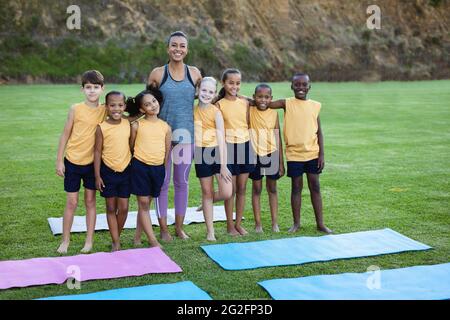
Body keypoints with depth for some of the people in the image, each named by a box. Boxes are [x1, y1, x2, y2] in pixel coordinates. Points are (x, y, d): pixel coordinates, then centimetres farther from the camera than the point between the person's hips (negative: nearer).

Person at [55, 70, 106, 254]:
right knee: (71, 203, 5)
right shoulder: (76, 109, -7)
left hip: (92, 162, 2)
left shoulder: (105, 111, -2)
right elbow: (65, 135, -3)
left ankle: (89, 241, 19)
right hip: (73, 161, -1)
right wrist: (59, 161, -3)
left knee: (90, 201, 10)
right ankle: (65, 240, 19)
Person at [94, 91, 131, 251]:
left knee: (123, 208, 5)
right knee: (111, 208, 7)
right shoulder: (101, 128, -9)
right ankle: (116, 243, 14)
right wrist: (97, 176, -7)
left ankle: (117, 237, 25)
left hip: (125, 171, 2)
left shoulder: (128, 124, -2)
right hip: (108, 172, -2)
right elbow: (97, 152, -6)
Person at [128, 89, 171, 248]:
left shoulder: (166, 127, 5)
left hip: (158, 168, 3)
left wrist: (164, 170, 13)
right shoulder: (137, 125, -2)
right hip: (140, 166, -2)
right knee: (143, 203, -2)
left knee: (147, 203, 10)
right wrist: (133, 166, 8)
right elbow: (130, 147, 6)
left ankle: (137, 237, 21)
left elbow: (167, 151, 12)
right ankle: (153, 240, 2)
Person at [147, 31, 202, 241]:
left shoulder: (195, 73, 2)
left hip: (186, 134, 2)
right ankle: (163, 228, 17)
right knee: (162, 182, 4)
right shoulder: (157, 74, -3)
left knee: (182, 182, 11)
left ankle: (179, 226, 24)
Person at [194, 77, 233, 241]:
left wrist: (223, 165, -13)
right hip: (201, 154, 3)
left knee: (227, 193, -9)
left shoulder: (216, 112, -8)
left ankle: (208, 203, 25)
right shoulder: (194, 110, 4)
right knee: (206, 192, 9)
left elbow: (221, 139, -10)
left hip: (216, 152, -2)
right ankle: (210, 231, 18)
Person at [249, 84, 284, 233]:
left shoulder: (274, 113, -1)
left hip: (272, 154, 1)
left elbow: (278, 138, 2)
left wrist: (281, 162, 2)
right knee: (256, 188, 6)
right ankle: (258, 223, 13)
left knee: (272, 188, 9)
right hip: (255, 155, -1)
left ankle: (274, 222, 16)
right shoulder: (250, 112, -4)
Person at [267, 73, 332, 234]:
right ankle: (296, 223, 18)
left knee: (315, 187, 7)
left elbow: (319, 131, 4)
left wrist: (322, 154, 0)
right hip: (294, 154, -2)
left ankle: (320, 223, 15)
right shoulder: (287, 104, -3)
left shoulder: (315, 105, 3)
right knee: (296, 187, 7)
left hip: (312, 153, 2)